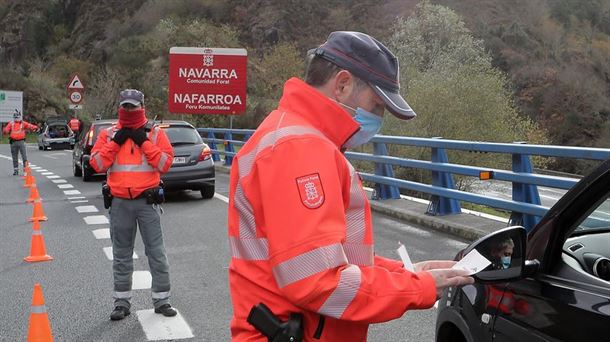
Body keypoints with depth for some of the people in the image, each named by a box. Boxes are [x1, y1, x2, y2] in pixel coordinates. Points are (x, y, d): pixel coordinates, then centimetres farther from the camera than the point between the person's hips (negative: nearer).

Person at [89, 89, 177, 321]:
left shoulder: (155, 133, 2)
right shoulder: (109, 134, 7)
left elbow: (165, 164, -8)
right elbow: (97, 164, -2)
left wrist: (144, 142, -13)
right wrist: (115, 142, -10)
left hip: (147, 201, -2)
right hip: (120, 203, 2)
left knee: (156, 252, 1)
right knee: (121, 255, 10)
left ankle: (161, 299, 11)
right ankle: (122, 302, 20)